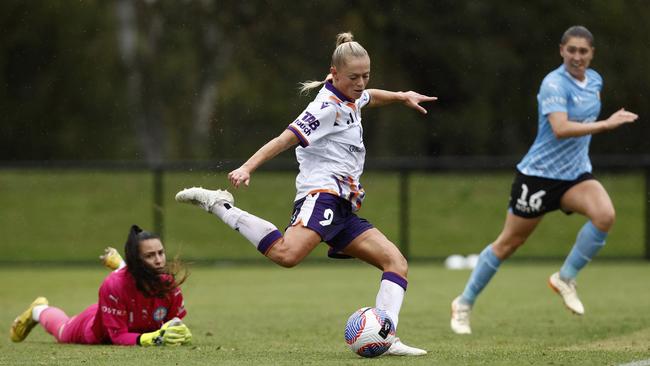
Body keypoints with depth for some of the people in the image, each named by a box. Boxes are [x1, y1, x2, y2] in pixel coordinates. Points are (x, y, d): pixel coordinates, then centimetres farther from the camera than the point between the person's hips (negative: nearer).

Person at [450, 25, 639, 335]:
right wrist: (605, 125, -38)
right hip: (540, 173, -6)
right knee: (510, 242, 4)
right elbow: (560, 129, -35)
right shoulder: (555, 84, -19)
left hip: (575, 174, 6)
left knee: (604, 215, -24)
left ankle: (565, 278, -6)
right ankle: (464, 303, 22)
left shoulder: (594, 81, 5)